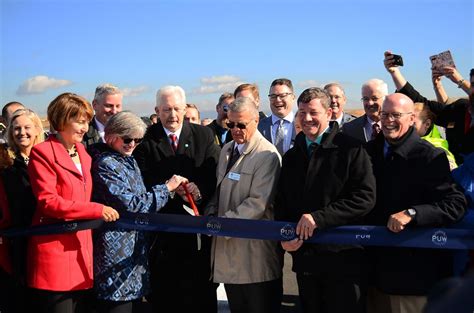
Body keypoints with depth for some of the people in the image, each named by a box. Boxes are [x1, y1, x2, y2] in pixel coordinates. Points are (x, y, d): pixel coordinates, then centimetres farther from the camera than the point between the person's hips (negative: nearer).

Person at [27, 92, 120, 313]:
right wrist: (97, 210, -19)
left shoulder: (83, 153, 15)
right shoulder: (43, 152, -8)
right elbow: (48, 201, -17)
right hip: (54, 251, -7)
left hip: (82, 249, 7)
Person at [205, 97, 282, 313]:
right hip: (228, 247, 7)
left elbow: (258, 203, -19)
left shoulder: (267, 156, -12)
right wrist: (211, 215, 2)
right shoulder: (227, 150, 14)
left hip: (254, 253, -7)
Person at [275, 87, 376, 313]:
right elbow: (281, 203, 17)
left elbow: (365, 197, -15)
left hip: (342, 258, -5)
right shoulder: (291, 156, 13)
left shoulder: (351, 149, -6)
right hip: (304, 259, 5)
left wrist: (318, 217, -19)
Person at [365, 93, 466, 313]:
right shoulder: (370, 151, 5)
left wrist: (411, 213, -29)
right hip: (378, 265, 5)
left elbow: (456, 204, -19)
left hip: (416, 270, -5)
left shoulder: (430, 156, -12)